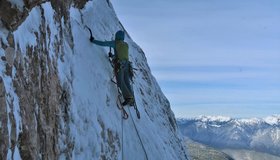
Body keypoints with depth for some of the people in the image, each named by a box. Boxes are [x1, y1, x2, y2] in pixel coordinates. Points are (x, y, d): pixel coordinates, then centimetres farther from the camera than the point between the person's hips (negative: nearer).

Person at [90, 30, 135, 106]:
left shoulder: (115, 43, 4)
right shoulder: (126, 45, 21)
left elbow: (103, 43, 2)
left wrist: (93, 40, 13)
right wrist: (112, 56, 45)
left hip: (119, 65, -6)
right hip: (126, 64, 6)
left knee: (120, 82, -9)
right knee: (127, 83, 5)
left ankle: (128, 97, -22)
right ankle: (132, 100, -2)